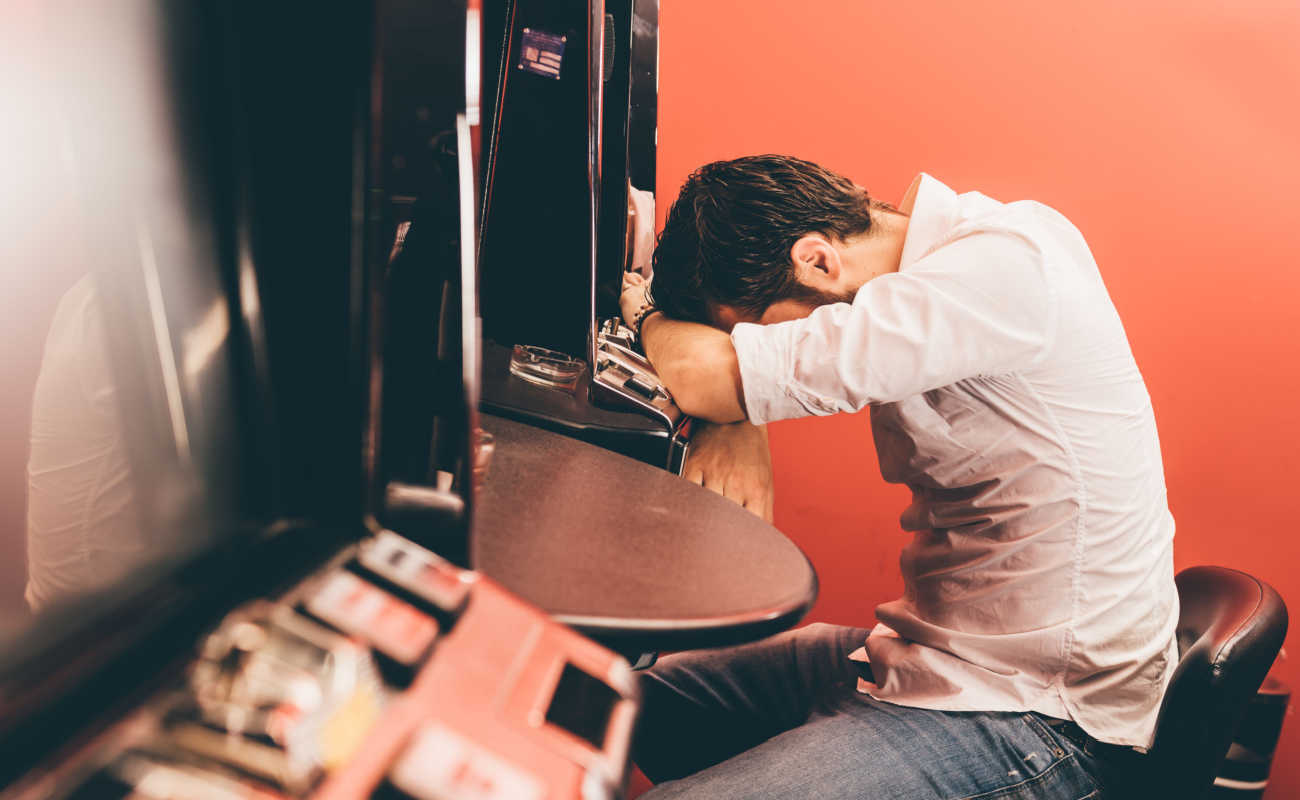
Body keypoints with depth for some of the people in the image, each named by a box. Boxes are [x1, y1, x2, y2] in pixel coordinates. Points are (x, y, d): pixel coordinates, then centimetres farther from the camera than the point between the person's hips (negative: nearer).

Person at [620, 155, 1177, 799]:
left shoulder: (1003, 268, -25)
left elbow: (704, 376, -27)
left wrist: (647, 311, -5)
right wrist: (737, 423, -9)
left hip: (1041, 715, -8)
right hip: (937, 651, 9)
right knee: (648, 697, 12)